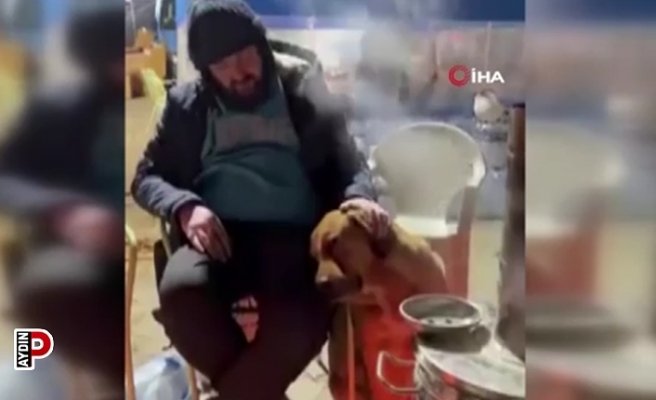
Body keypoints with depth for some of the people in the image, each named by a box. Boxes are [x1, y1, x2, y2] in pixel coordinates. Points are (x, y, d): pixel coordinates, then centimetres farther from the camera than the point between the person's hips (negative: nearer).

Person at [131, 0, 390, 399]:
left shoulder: (307, 98, 12)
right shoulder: (187, 104, 15)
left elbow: (350, 167, 11)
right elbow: (146, 176, 14)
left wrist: (361, 199, -15)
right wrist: (185, 207, -9)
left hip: (294, 237, -1)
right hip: (219, 235, 1)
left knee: (307, 312, -33)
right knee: (179, 290, -32)